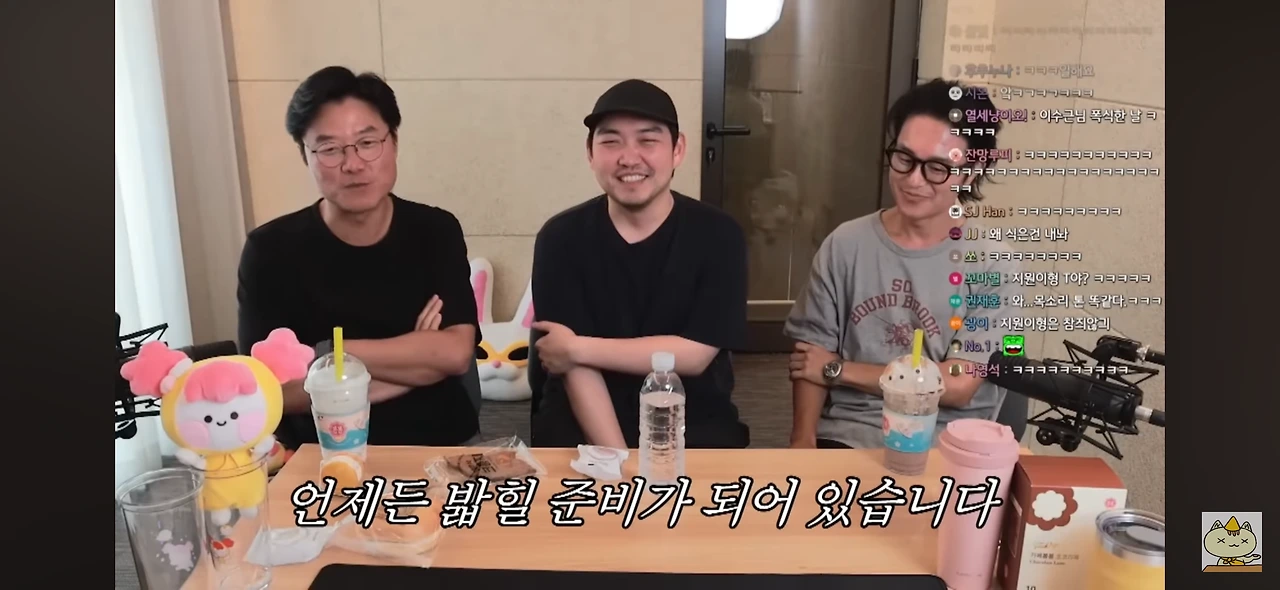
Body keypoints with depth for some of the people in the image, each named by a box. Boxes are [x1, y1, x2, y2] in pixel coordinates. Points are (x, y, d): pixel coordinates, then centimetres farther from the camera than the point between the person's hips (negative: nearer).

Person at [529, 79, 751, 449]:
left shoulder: (718, 235, -7)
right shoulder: (561, 238, -5)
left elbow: (695, 355, -12)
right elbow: (577, 369, -10)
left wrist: (578, 348, -13)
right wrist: (617, 459, -21)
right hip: (583, 424, 0)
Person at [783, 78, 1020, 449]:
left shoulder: (991, 265, -5)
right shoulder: (846, 244, 2)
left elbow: (957, 386, -10)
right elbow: (811, 353, 4)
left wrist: (836, 369, -6)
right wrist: (802, 441, -12)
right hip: (845, 436, 1)